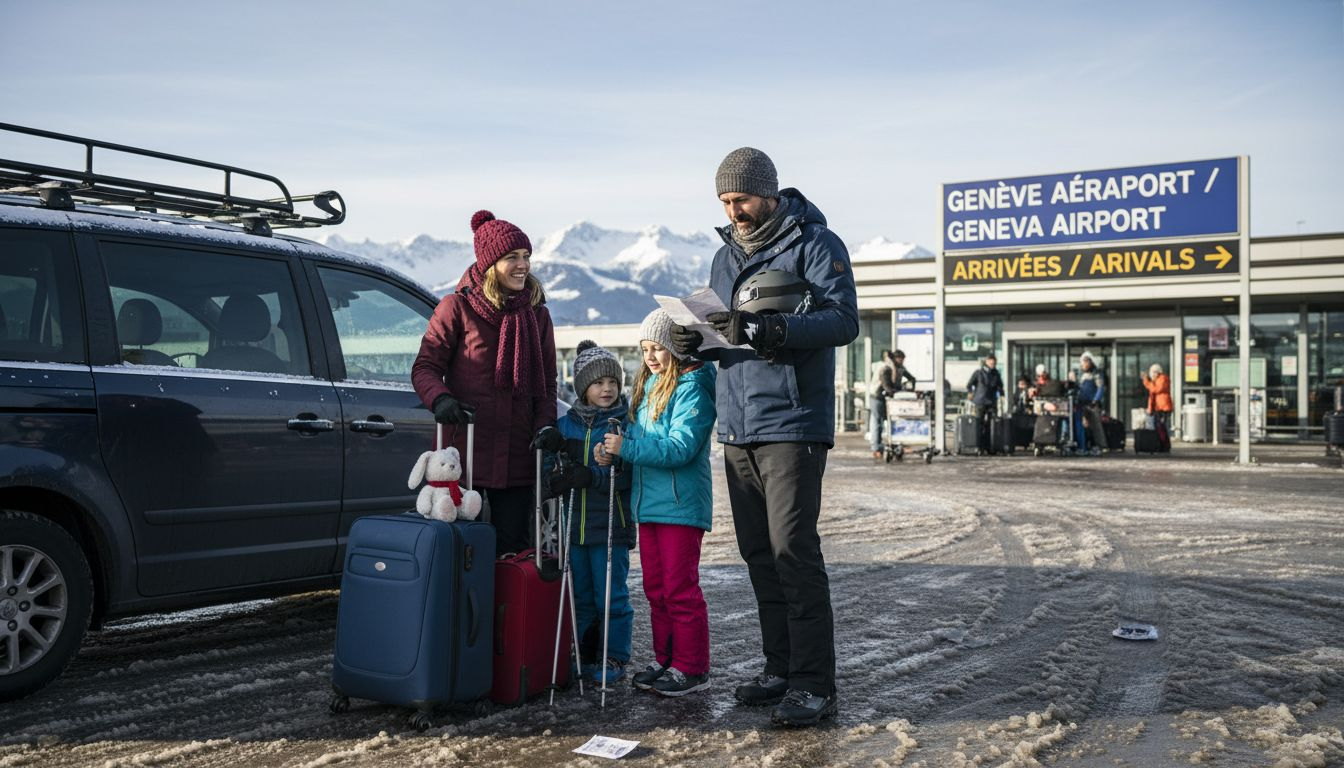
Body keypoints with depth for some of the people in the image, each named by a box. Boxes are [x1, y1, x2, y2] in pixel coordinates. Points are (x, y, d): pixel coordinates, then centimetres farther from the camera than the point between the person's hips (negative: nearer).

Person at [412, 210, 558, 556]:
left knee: (513, 546, 9)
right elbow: (425, 367, -1)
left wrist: (545, 425, -3)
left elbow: (546, 383, 14)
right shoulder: (457, 307, -2)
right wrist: (440, 399, -21)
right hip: (463, 451, -4)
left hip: (516, 456, 4)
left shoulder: (537, 314, 12)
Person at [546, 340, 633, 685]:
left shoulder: (624, 424, -4)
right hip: (575, 525, 5)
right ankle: (585, 656, 26)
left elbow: (627, 476, -13)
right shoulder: (565, 426, 9)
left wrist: (592, 477, -26)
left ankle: (614, 658, 14)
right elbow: (552, 473, 10)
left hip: (611, 526, -5)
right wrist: (559, 477, -12)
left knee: (611, 595, 1)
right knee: (580, 595, 13)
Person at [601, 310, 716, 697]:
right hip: (648, 503, 8)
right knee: (656, 589, 14)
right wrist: (614, 451, -4)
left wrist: (626, 447, -19)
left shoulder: (691, 388, -11)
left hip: (681, 505, -8)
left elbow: (680, 448, -21)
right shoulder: (646, 385, 14)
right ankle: (665, 661, 24)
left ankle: (691, 668, 8)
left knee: (680, 589, -2)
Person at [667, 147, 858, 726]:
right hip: (737, 428, 7)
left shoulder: (814, 243, -2)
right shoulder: (725, 256, 19)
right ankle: (780, 668, 20)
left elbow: (843, 320, -14)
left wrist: (771, 328, -27)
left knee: (794, 551, -10)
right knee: (759, 553, 9)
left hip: (792, 423, -7)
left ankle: (813, 685, -3)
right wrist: (696, 343, 0)